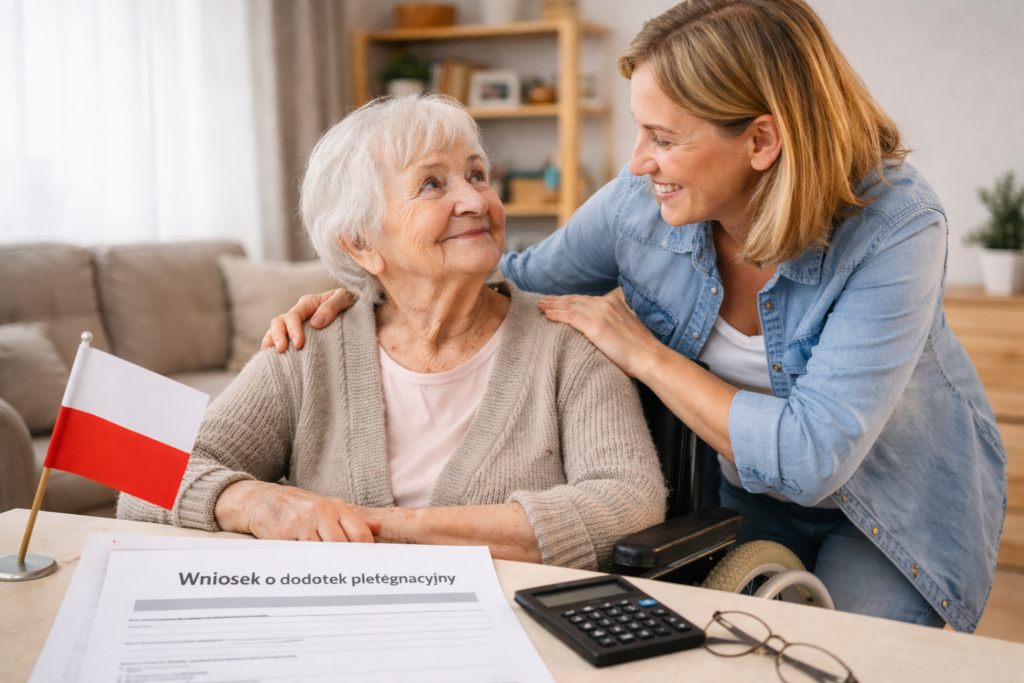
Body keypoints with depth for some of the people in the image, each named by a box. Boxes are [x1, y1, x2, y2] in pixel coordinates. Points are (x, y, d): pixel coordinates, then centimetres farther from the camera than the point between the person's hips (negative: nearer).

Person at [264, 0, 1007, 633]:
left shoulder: (895, 225, -31)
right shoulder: (641, 202, -19)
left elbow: (810, 457, -36)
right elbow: (525, 280, 0)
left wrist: (643, 352, -30)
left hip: (893, 504, -2)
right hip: (741, 489, 3)